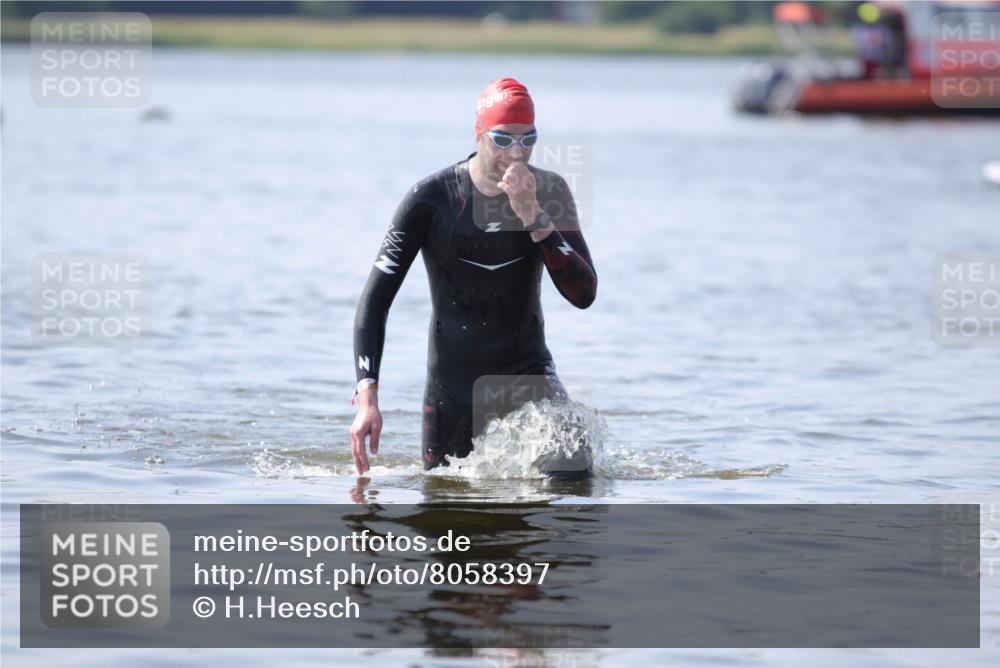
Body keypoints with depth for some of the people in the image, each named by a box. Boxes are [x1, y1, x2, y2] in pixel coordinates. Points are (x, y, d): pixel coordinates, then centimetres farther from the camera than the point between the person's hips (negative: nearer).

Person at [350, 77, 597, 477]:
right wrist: (367, 396, -21)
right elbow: (375, 301, -9)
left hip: (528, 371, 0)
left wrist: (533, 216, -24)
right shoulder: (431, 199, -11)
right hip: (453, 381, 0)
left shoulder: (549, 191, -5)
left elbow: (584, 294, -14)